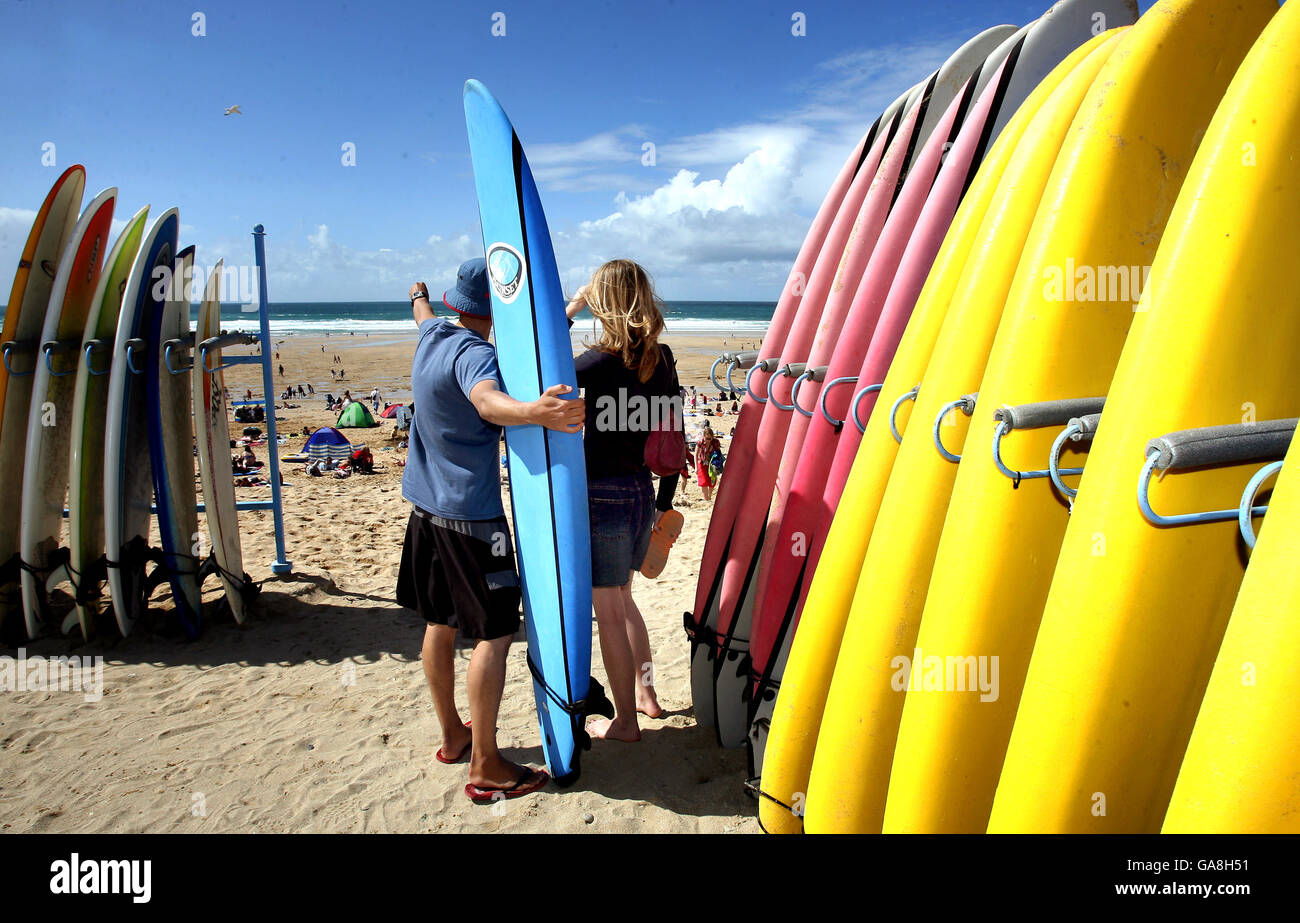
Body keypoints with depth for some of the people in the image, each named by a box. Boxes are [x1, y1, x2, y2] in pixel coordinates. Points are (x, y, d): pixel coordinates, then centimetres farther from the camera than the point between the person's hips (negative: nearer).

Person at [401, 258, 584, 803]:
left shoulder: (431, 336, 8)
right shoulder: (473, 353, -19)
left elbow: (424, 315, 33)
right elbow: (487, 400, -42)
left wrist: (419, 296, 57)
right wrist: (534, 412, -62)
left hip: (426, 507, 10)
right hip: (470, 515, -10)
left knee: (439, 624, 16)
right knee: (494, 633, -5)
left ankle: (453, 736, 31)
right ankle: (486, 768, -1)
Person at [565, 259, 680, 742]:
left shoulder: (601, 363, -19)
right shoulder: (662, 361, 2)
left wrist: (567, 311, -3)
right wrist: (664, 504, 16)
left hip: (601, 496, -7)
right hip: (641, 492, 7)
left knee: (609, 612, 8)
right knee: (621, 598, 26)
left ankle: (625, 721, 22)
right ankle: (646, 696, 38)